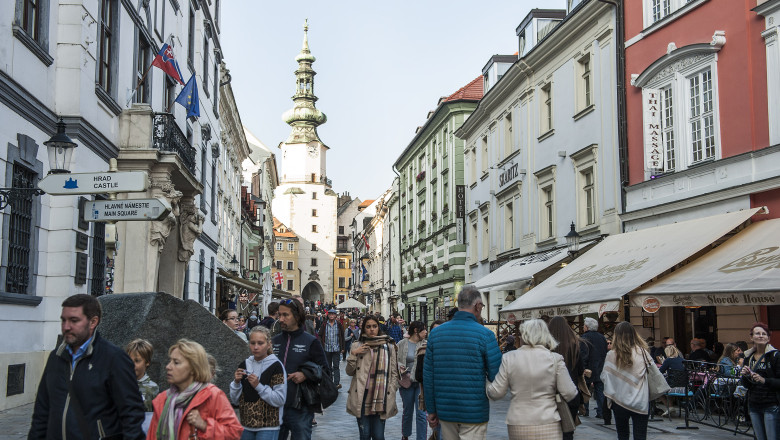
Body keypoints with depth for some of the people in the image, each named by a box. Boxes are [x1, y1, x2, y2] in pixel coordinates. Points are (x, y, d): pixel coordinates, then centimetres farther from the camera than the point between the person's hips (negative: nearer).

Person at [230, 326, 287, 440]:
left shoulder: (275, 366, -8)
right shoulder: (244, 365, 7)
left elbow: (280, 400, -14)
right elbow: (235, 400, 9)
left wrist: (258, 386, -19)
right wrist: (236, 382, -8)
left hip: (268, 427, -5)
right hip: (246, 425, 5)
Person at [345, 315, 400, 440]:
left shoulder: (389, 347, 9)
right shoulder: (357, 346, 8)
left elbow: (394, 373, 11)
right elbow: (350, 372, 6)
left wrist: (391, 393, 1)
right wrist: (353, 354, -7)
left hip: (381, 397, 0)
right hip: (362, 397, 0)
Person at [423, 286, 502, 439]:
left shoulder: (435, 333, 4)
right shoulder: (485, 335, -10)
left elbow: (427, 375, 6)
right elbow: (496, 375, -12)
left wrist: (431, 410, 13)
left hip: (445, 412, 5)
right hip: (474, 413, -5)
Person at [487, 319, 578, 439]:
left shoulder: (509, 358, -3)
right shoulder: (555, 359, -5)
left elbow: (496, 393, 1)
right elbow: (569, 394, -4)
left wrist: (487, 381, 21)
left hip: (517, 426, 1)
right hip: (549, 426, -1)